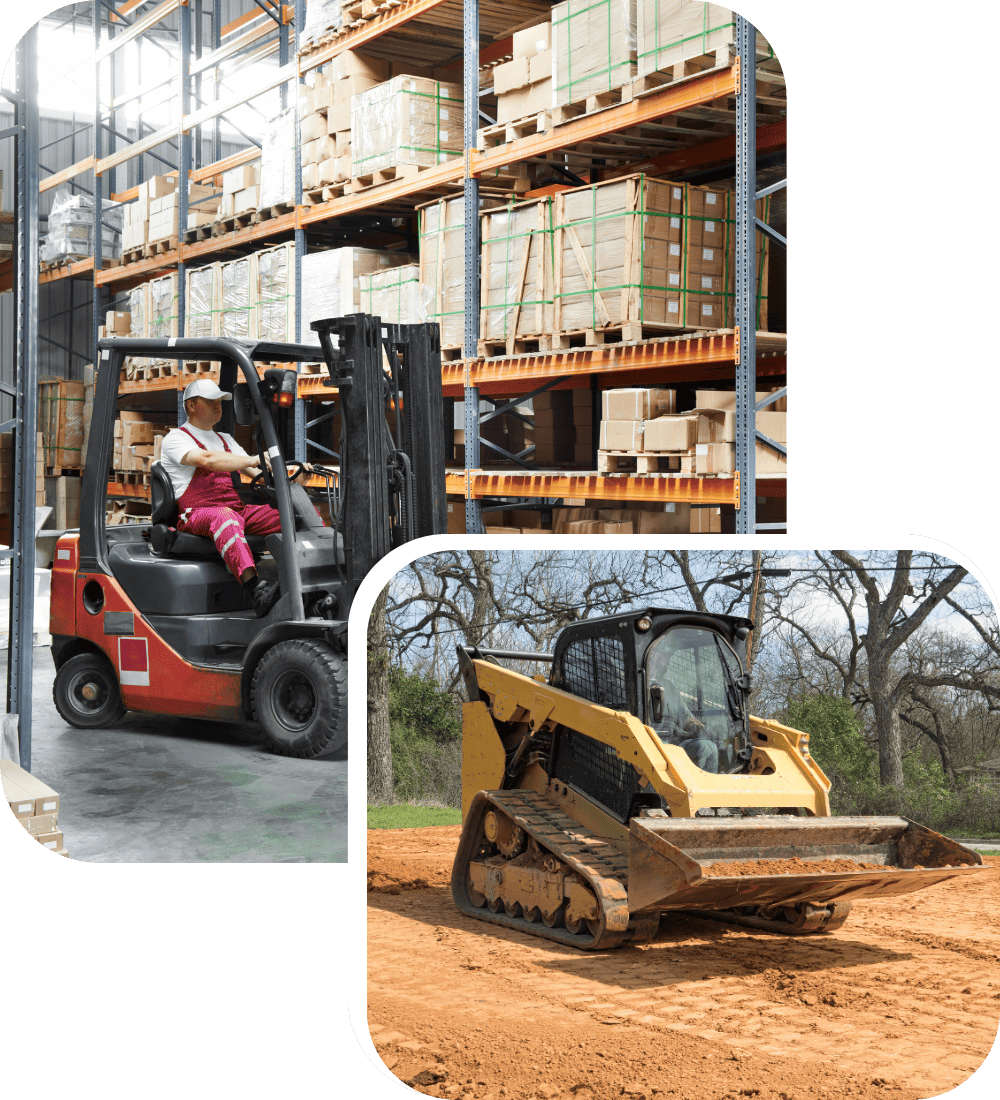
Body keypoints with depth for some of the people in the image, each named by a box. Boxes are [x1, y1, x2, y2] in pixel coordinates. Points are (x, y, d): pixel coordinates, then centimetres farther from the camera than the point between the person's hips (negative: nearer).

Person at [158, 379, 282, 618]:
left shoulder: (225, 439, 30)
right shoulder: (175, 439, 5)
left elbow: (256, 471, 21)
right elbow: (208, 460, -15)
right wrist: (255, 460, -23)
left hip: (238, 509, 7)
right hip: (196, 513, -7)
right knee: (225, 517, -42)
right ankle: (256, 591, -62)